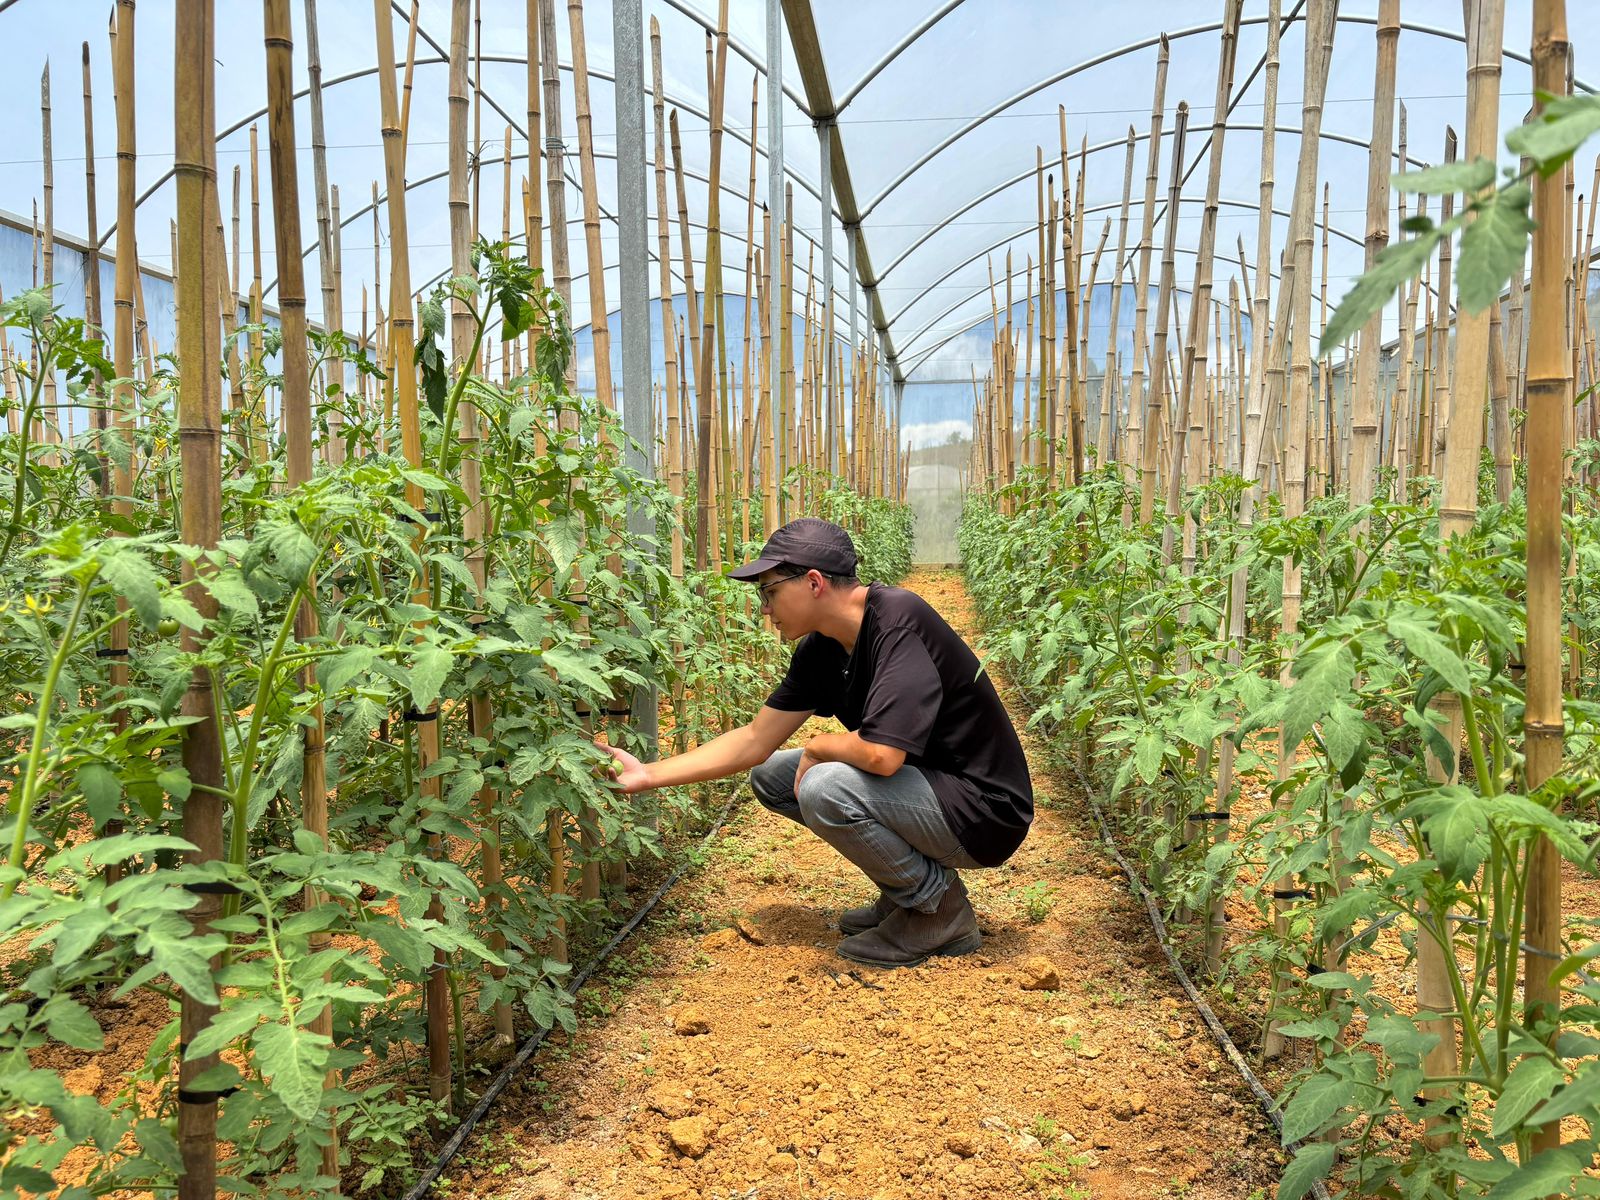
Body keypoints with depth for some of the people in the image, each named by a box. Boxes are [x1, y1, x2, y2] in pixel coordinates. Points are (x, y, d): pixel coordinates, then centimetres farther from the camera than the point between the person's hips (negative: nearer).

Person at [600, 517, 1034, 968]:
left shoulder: (898, 619, -25)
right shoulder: (819, 650, 1)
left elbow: (881, 755, -34)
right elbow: (754, 741, 7)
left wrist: (818, 747, -12)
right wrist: (647, 775, 5)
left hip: (984, 813, -9)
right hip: (921, 784, 9)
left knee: (824, 787, -29)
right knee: (769, 775, 8)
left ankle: (942, 908, -4)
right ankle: (903, 892, 13)